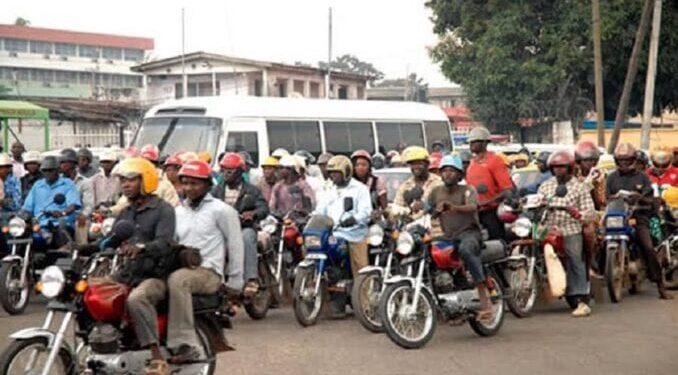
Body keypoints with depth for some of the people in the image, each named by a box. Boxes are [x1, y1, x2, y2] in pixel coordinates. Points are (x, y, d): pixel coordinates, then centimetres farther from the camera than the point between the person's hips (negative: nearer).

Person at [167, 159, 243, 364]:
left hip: (209, 272, -6)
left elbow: (235, 245, 3)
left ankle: (185, 344, -38)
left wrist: (235, 284, 2)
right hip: (180, 268, 6)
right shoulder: (178, 211, 22)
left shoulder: (221, 210, 3)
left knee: (177, 279, -38)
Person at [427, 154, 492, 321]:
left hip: (469, 232, -5)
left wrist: (453, 207, -38)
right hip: (448, 235, 5)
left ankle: (483, 292, -35)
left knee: (465, 249, -39)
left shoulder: (468, 190, 0)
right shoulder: (436, 191, 15)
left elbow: (472, 207, -21)